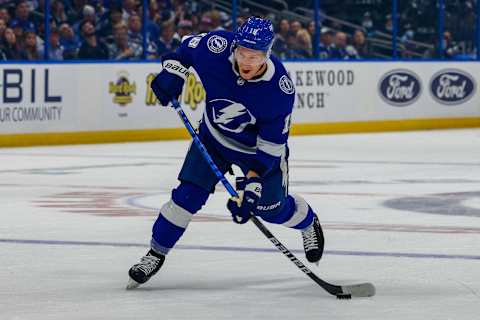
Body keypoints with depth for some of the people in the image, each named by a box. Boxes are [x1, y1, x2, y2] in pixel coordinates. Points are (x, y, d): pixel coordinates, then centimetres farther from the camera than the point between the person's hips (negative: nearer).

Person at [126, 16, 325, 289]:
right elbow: (188, 46, -3)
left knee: (271, 207, 5)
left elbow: (271, 143, -27)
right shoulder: (217, 48, -29)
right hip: (214, 138, 2)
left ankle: (308, 223, 40)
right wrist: (173, 71, -17)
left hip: (259, 147, -2)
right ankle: (156, 254, 5)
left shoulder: (280, 88, -34)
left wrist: (253, 180, -33)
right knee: (188, 195, -10)